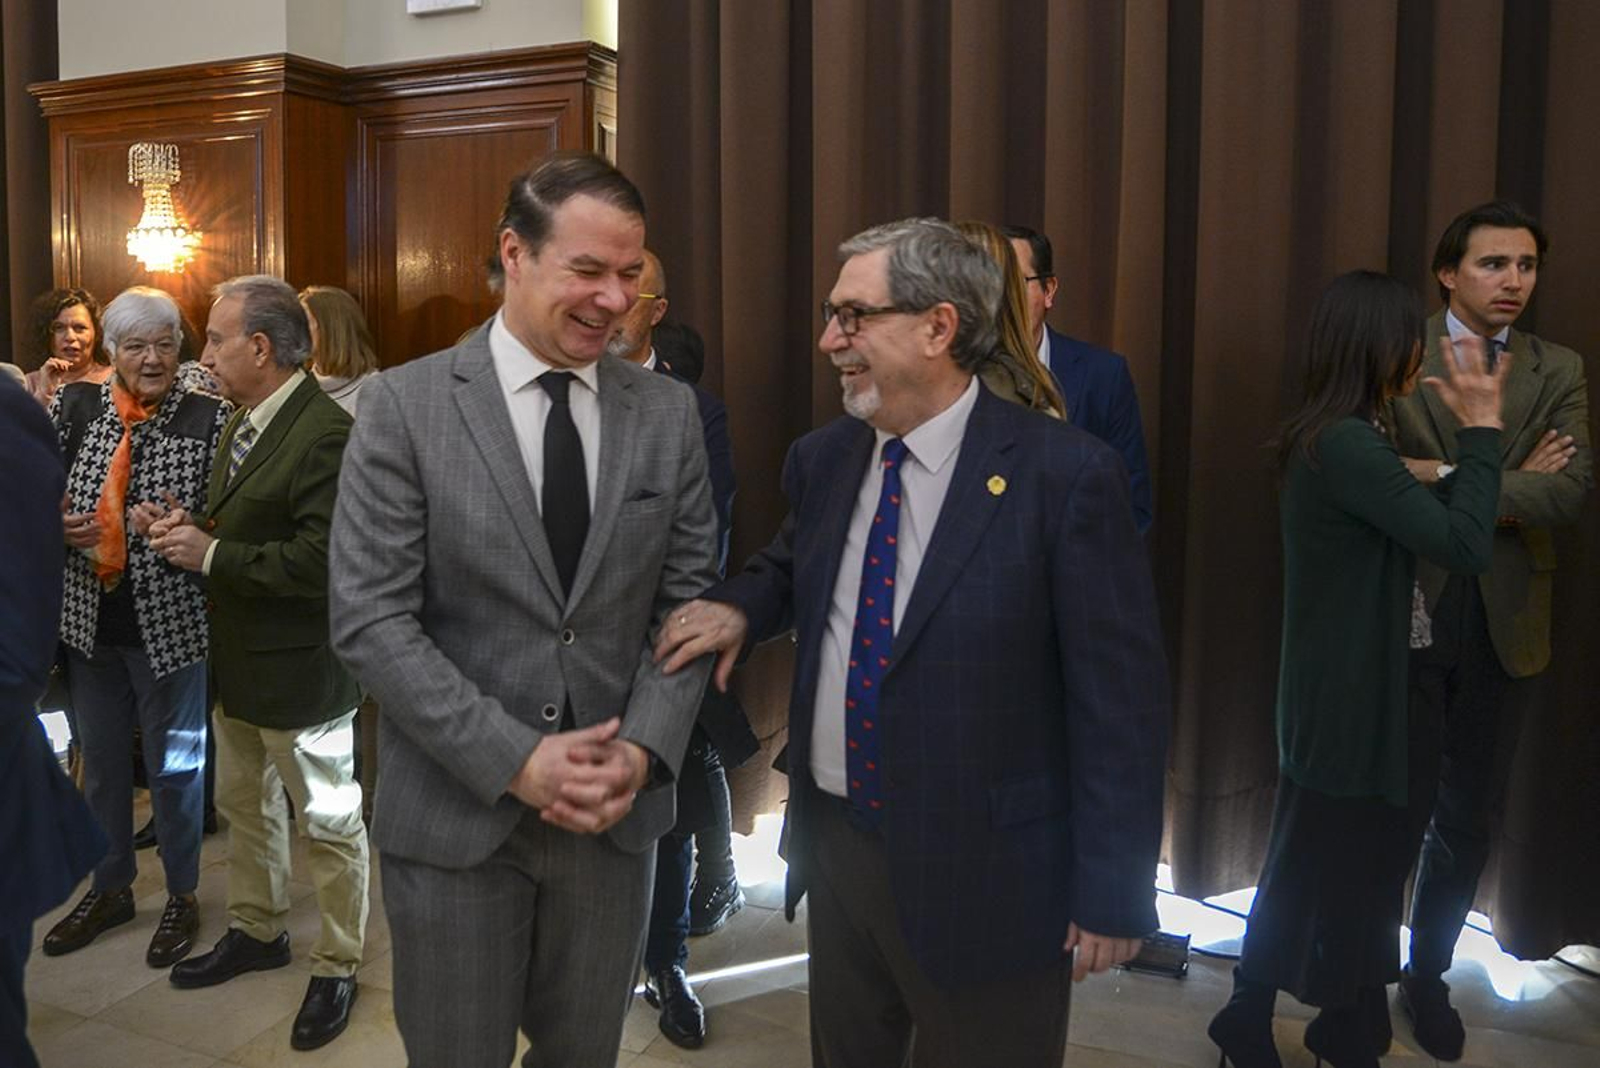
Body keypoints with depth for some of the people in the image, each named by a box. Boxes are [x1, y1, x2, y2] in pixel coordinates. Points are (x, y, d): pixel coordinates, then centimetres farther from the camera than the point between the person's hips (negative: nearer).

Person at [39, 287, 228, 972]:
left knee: (175, 766, 10)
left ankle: (182, 896, 30)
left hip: (169, 622, -4)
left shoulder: (209, 418, -9)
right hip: (88, 617, 4)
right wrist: (57, 526, -13)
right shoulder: (73, 405, 2)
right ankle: (111, 889, 38)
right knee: (101, 760, 18)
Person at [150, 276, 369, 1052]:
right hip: (238, 659, 10)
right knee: (243, 803, 23)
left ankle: (337, 967, 23)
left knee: (328, 821, 7)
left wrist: (212, 555, -21)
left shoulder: (326, 433, -22)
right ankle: (257, 932, 43)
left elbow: (320, 559, -28)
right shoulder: (243, 422, 9)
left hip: (298, 667, -10)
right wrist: (193, 527, -3)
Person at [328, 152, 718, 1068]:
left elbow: (688, 601, 3)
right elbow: (370, 618, -11)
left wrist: (643, 750, -11)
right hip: (455, 813, -2)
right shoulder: (406, 404, -8)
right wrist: (516, 760, -17)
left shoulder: (670, 411, 1)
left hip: (618, 806, 3)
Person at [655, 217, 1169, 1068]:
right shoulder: (821, 460, 2)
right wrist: (739, 606, -2)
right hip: (834, 845, 6)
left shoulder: (1062, 474, -17)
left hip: (982, 872, -5)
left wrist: (1112, 891, -12)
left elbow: (1119, 695, -14)